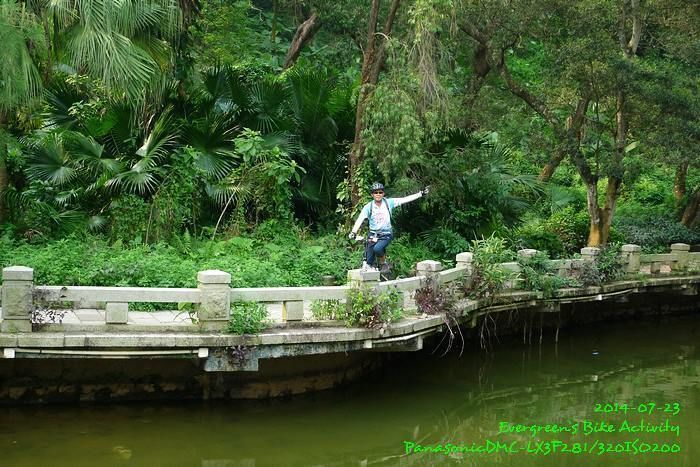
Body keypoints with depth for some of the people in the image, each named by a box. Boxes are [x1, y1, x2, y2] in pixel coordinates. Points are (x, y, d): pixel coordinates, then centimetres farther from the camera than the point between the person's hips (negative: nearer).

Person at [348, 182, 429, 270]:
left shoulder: (389, 202, -5)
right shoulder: (368, 206, -7)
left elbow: (405, 199, -9)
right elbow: (360, 219, -17)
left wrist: (421, 193, -16)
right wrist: (353, 232, -32)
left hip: (386, 235, -1)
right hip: (373, 235, 2)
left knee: (377, 248, -31)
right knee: (369, 263, -2)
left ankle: (382, 263, -3)